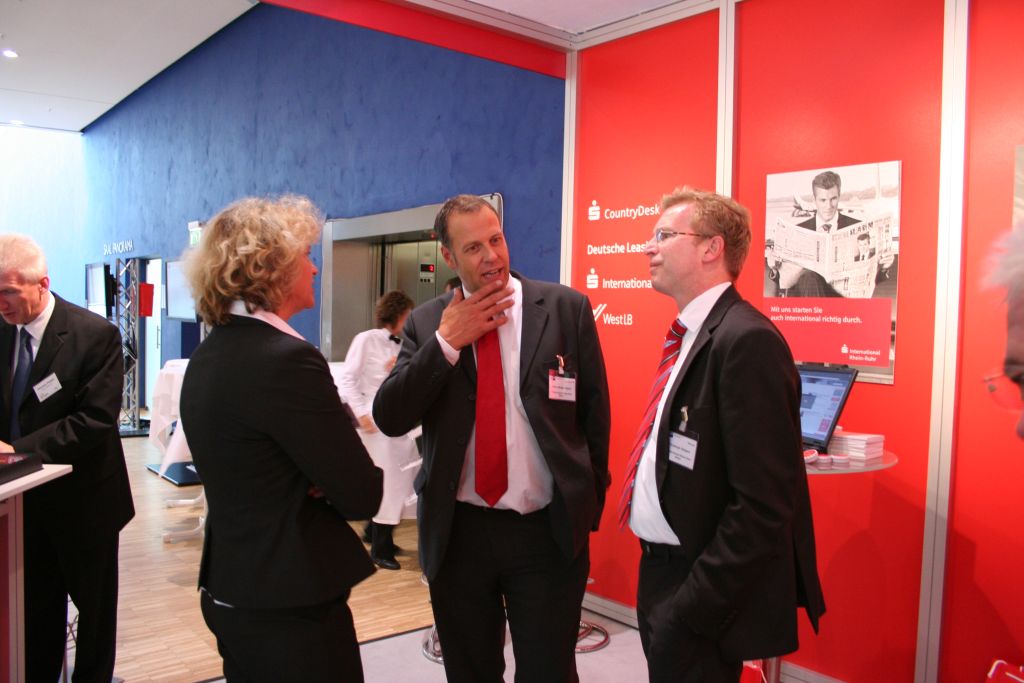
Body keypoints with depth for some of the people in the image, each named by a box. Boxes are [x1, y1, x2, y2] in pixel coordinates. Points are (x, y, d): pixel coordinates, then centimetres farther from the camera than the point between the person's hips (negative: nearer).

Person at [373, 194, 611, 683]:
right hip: (457, 532, 2)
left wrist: (588, 505, 5)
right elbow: (389, 419, -8)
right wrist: (446, 342, -16)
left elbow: (594, 413, 1)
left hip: (549, 532, -2)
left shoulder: (567, 308, -5)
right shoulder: (427, 323, 0)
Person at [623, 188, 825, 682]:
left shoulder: (746, 340, -21)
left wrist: (693, 605, -20)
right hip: (659, 568, 9)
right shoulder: (690, 336, 9)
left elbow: (763, 505, -24)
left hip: (701, 587, -8)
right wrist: (658, 579, 10)